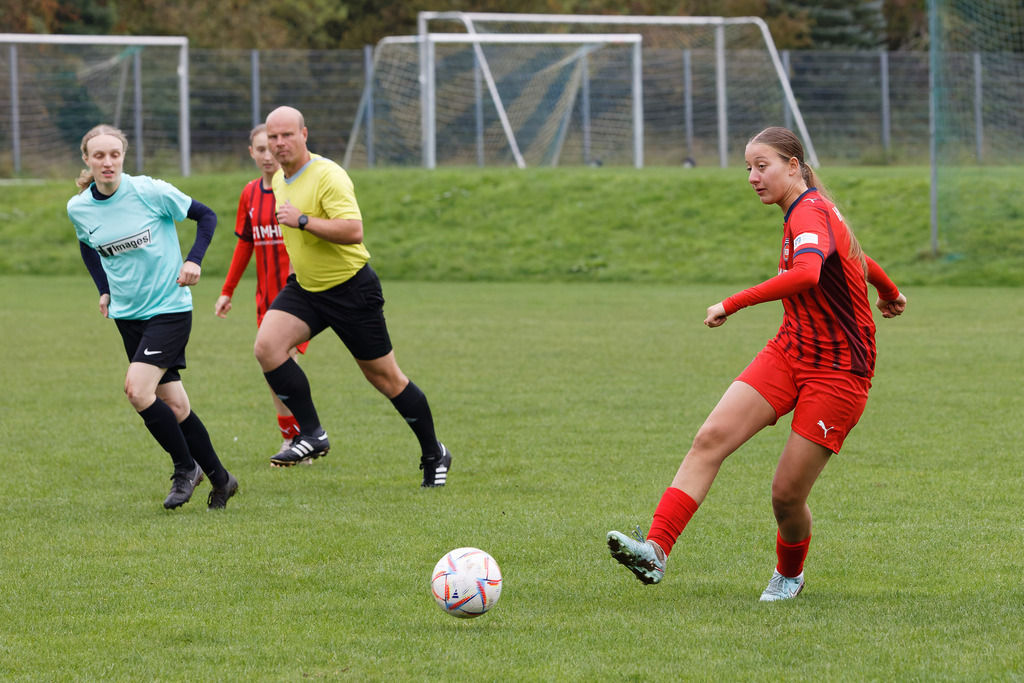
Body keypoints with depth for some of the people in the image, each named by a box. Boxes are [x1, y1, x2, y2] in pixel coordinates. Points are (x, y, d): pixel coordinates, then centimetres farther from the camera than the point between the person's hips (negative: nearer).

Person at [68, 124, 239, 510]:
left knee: (137, 390, -20)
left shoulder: (149, 192, -14)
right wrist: (104, 290, 12)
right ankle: (220, 480, 22)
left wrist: (194, 260, -13)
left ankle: (186, 468, -1)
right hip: (126, 313, 5)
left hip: (169, 307, -5)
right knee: (172, 404, 6)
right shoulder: (79, 208, -1)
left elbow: (206, 216, -2)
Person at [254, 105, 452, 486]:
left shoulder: (328, 176, -20)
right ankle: (312, 435, -11)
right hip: (304, 287, 7)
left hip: (351, 289, -7)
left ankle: (434, 455, 18)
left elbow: (353, 230, -32)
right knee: (267, 346, -17)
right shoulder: (280, 180, 7)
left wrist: (302, 221, -31)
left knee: (385, 378, 2)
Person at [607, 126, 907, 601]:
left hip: (838, 374, -9)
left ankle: (789, 574, 27)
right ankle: (656, 549, -25)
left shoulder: (810, 214, -19)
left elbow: (807, 274, -41)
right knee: (710, 439, -14)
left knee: (786, 495, -5)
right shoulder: (807, 212, 11)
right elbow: (854, 257, 30)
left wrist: (732, 304, -37)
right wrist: (888, 291, 50)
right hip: (788, 353, 9)